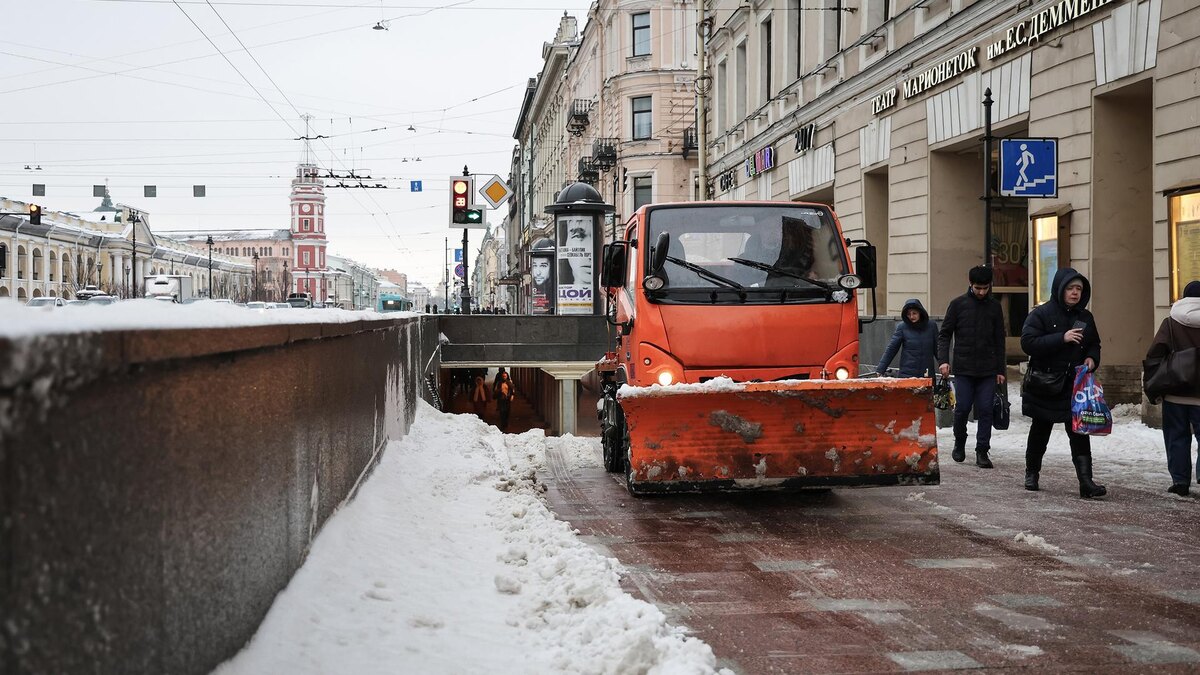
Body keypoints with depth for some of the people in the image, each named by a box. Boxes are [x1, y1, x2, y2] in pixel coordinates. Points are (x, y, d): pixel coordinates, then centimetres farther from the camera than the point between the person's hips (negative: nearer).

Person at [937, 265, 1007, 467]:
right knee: (962, 408, -3)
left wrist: (1000, 370, 9)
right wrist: (943, 360, -10)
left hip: (988, 369, 2)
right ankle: (959, 443, 20)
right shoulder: (958, 304, 2)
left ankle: (982, 451, 3)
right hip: (964, 368, -2)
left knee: (985, 410, -2)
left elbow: (999, 341, 13)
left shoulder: (994, 307, 9)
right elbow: (944, 334, 3)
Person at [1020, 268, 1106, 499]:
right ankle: (1032, 473, 34)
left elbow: (1094, 345, 20)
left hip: (1075, 385, 2)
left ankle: (1086, 481, -14)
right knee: (1040, 430, 15)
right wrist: (1062, 338, -24)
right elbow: (1027, 342, -19)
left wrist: (1092, 358, -3)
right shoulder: (1041, 313, -7)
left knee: (1079, 432, -9)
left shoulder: (1085, 317, 8)